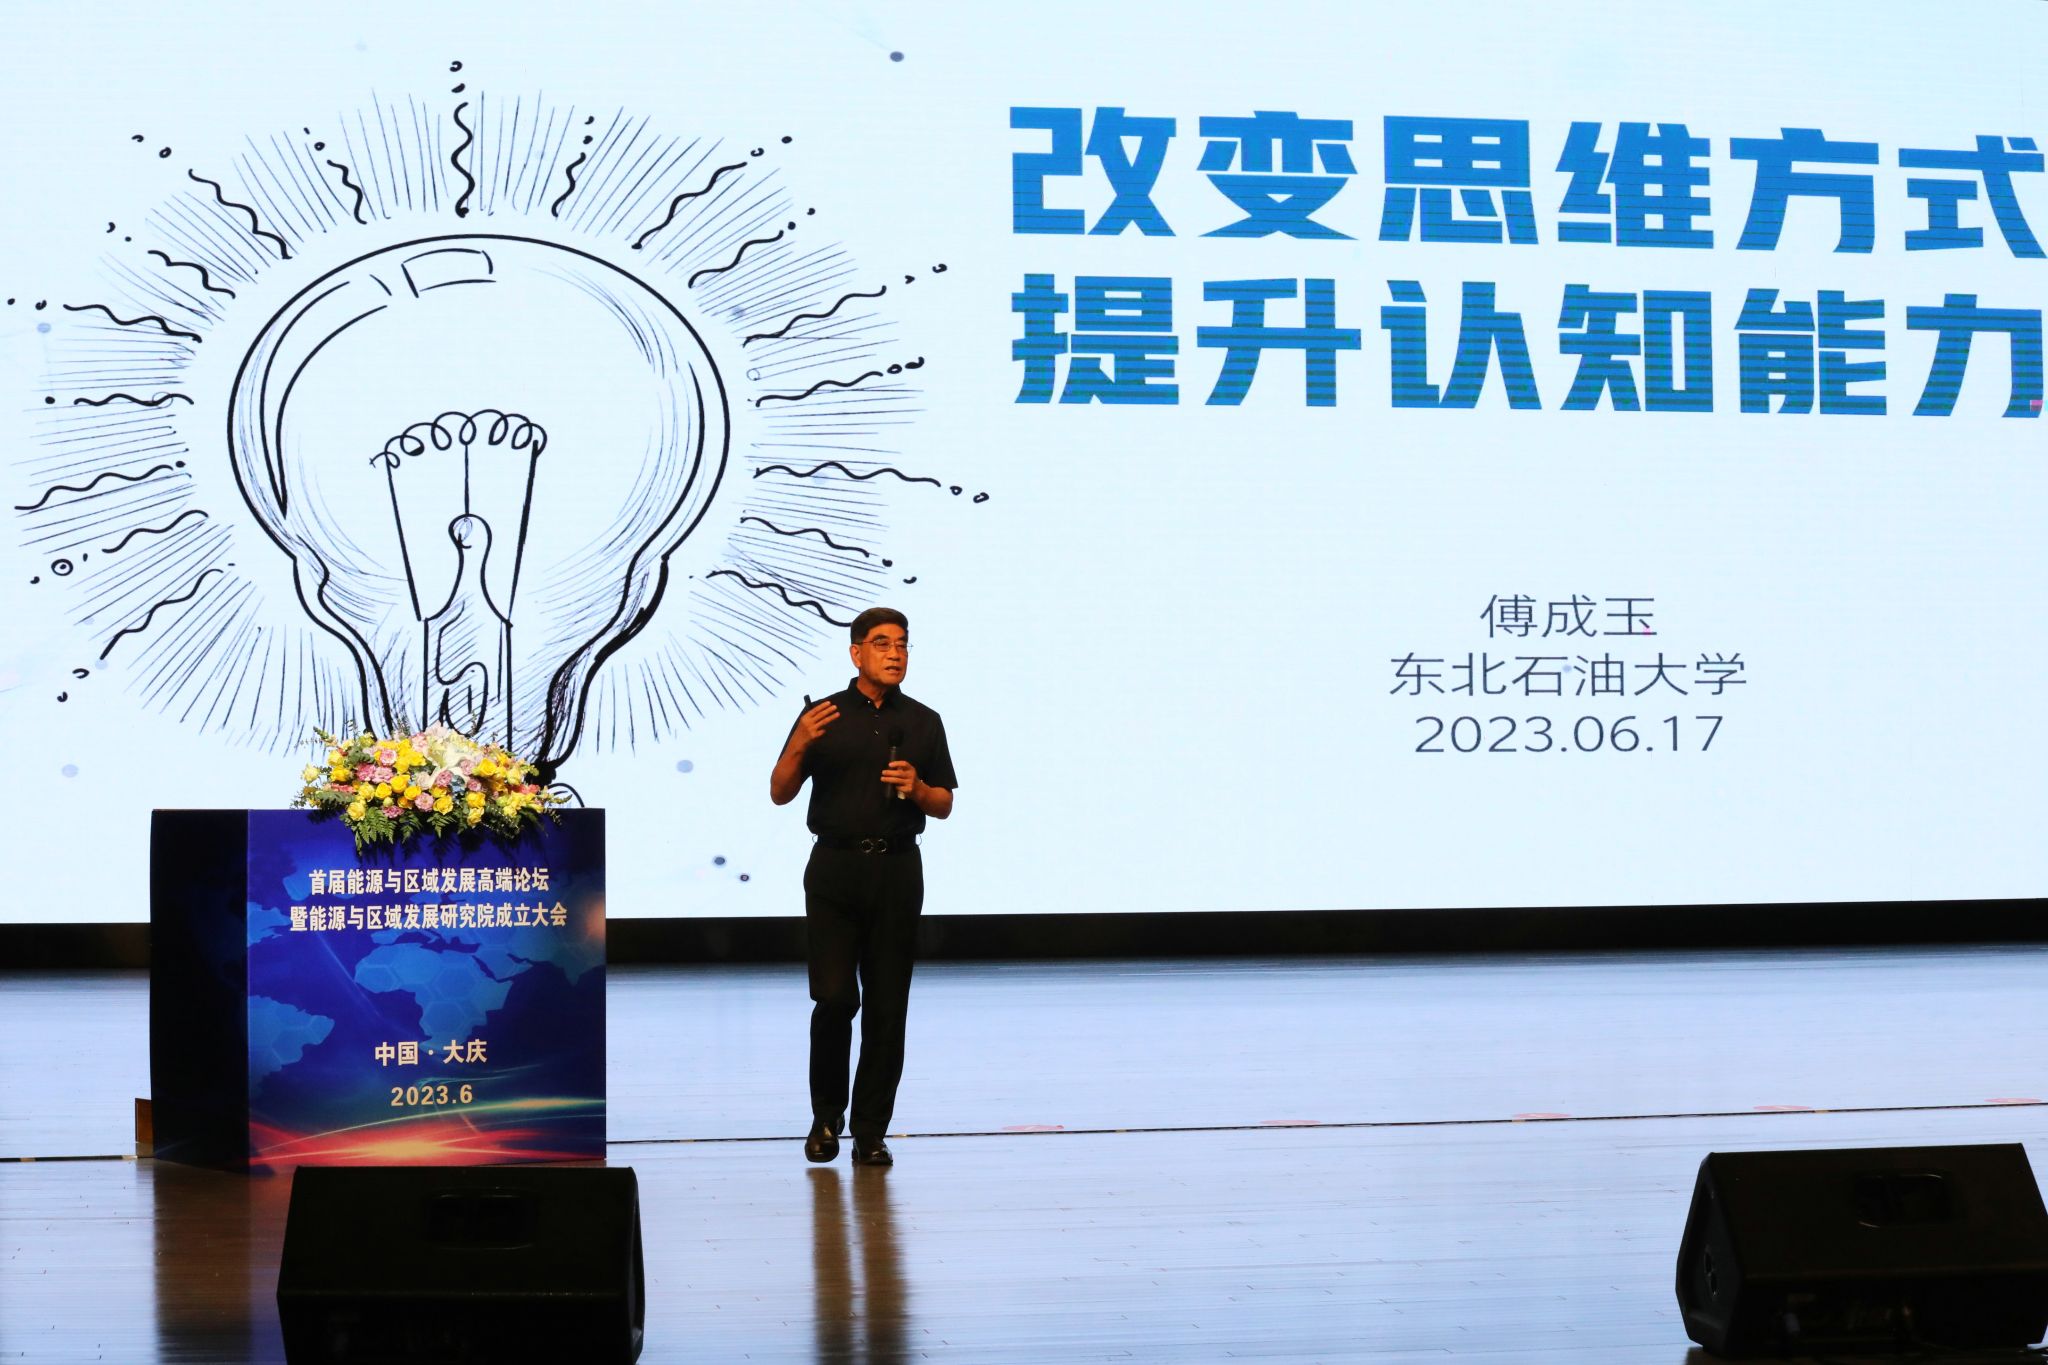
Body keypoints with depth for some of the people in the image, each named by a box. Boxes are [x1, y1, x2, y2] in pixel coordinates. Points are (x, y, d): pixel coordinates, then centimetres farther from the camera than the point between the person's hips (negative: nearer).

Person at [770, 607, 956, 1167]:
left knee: (886, 1007, 0)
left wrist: (917, 789, -8)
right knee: (834, 997, -9)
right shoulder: (823, 716, 4)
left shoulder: (923, 722, 9)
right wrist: (799, 744, -15)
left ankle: (871, 1132, 6)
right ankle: (826, 1117, 11)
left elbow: (944, 805, 13)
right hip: (834, 869, -2)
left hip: (897, 872, 2)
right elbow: (780, 793, 2)